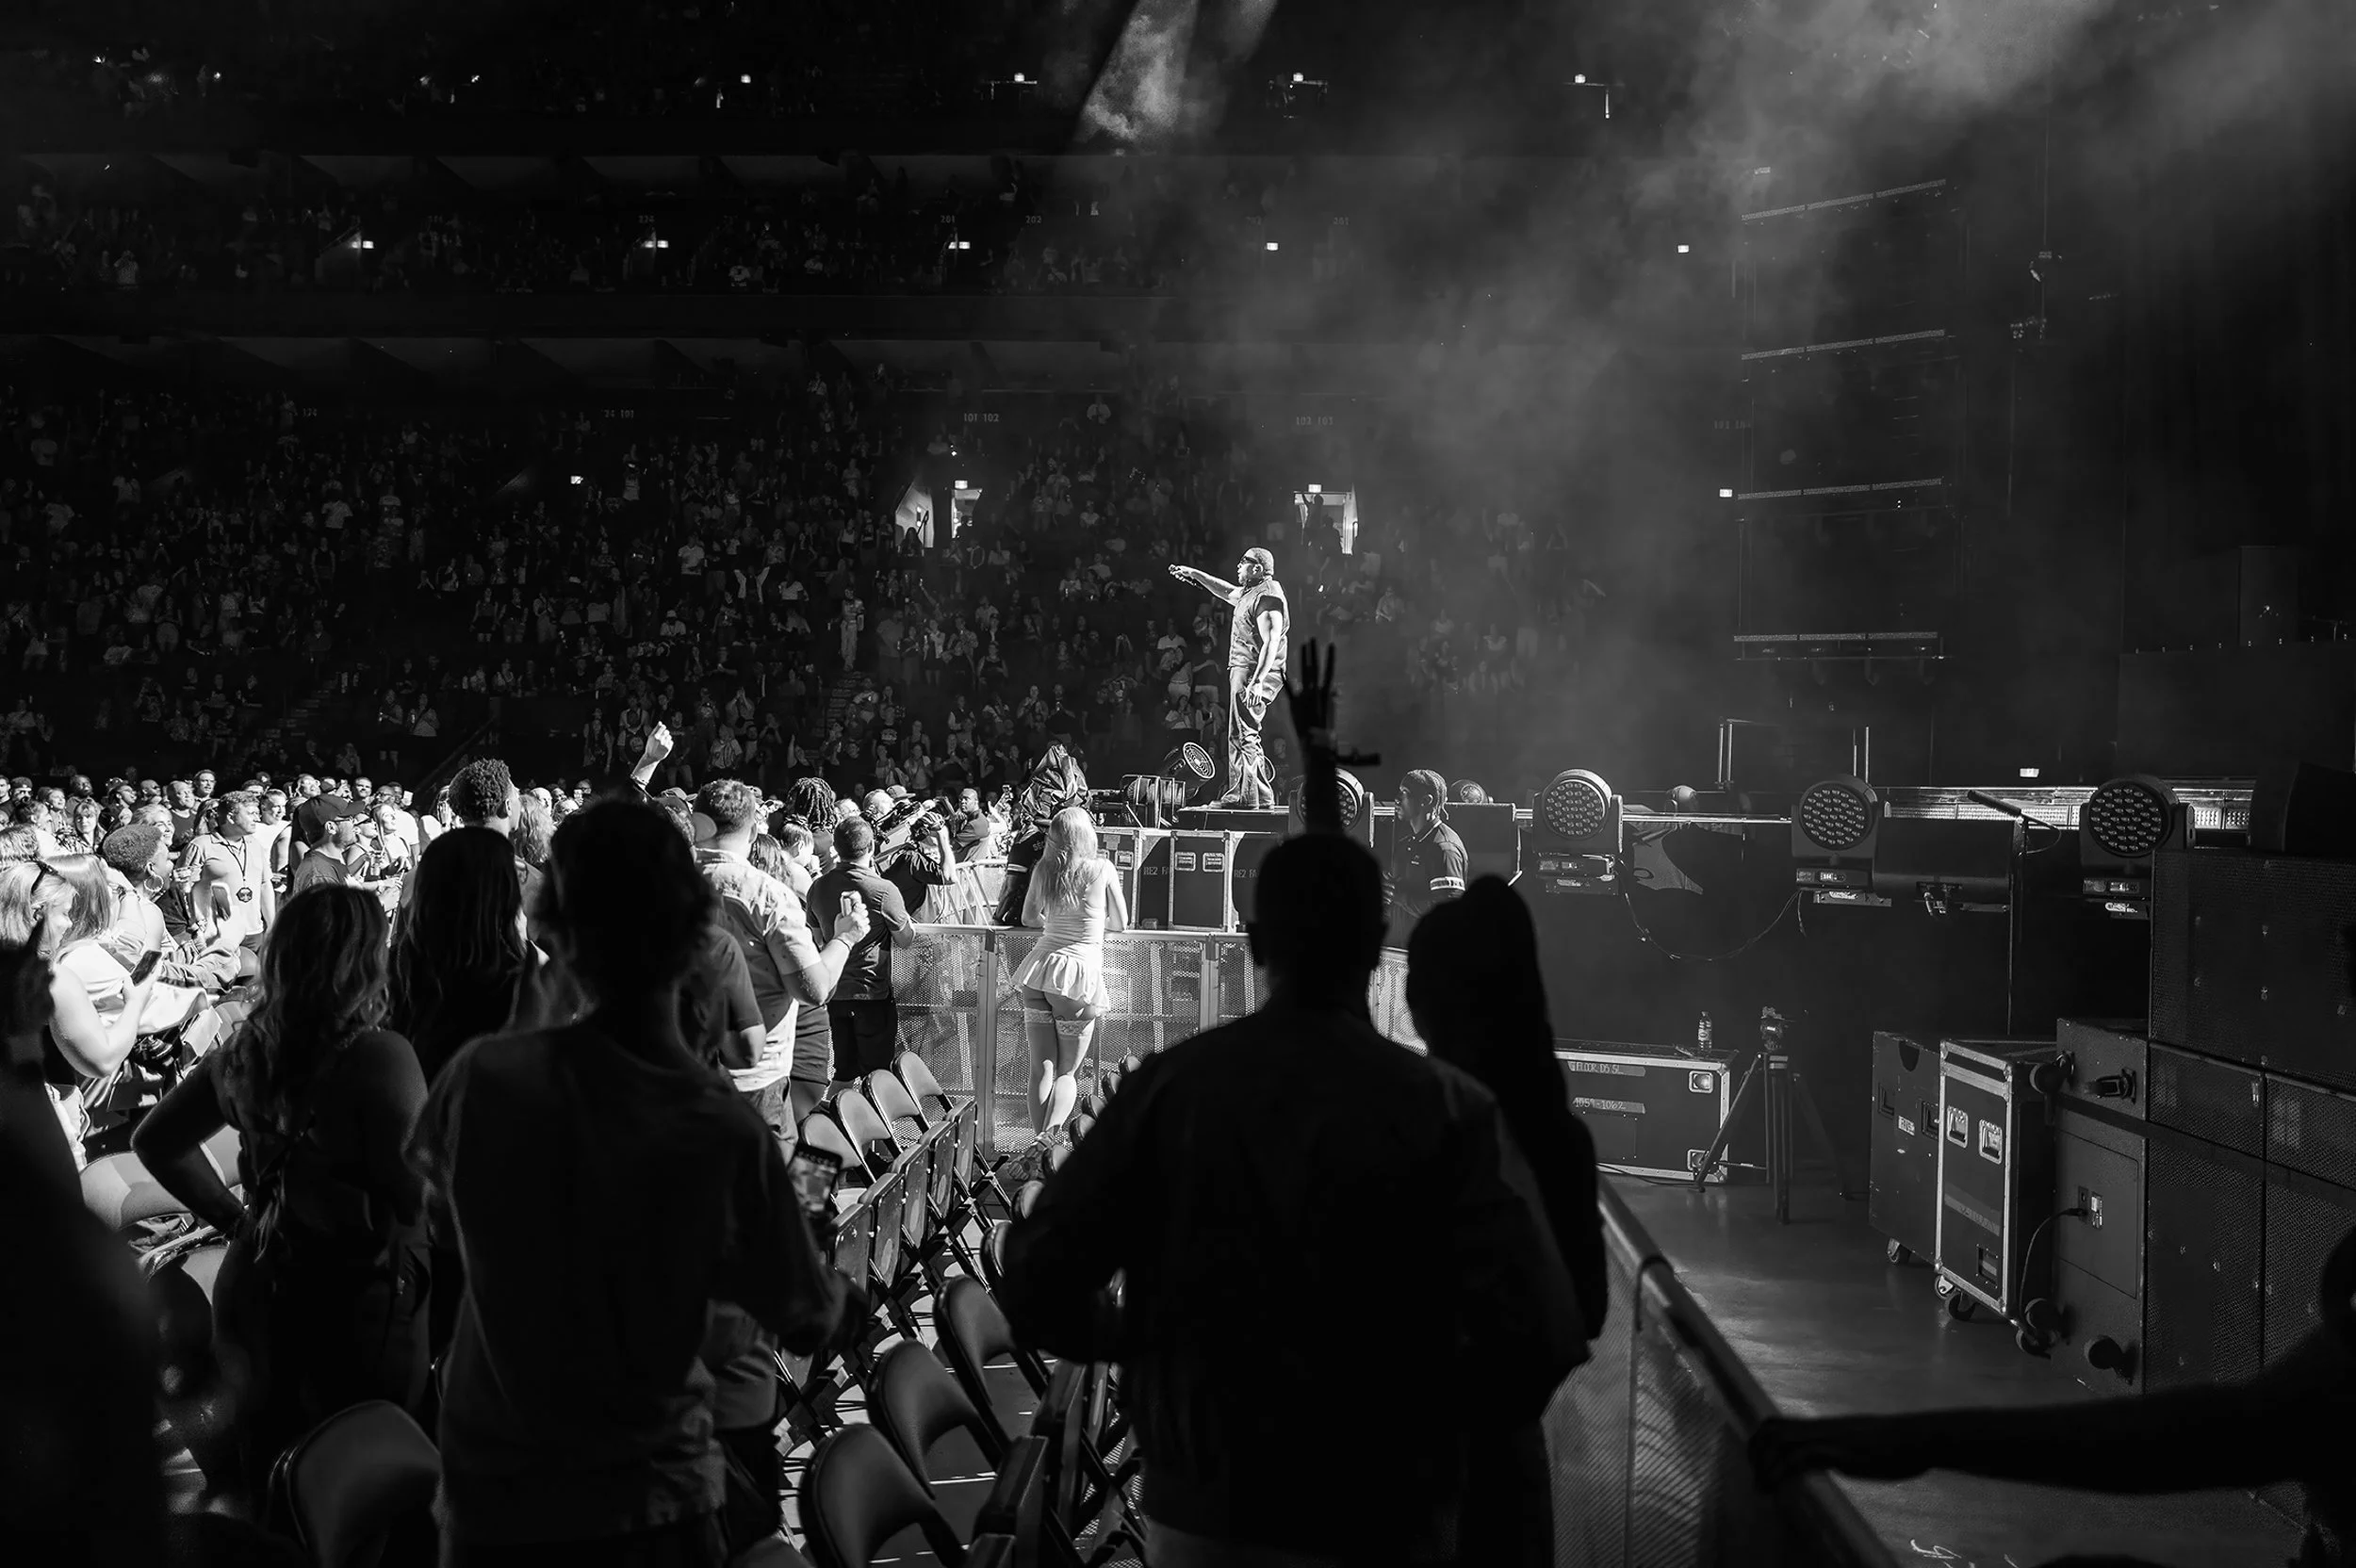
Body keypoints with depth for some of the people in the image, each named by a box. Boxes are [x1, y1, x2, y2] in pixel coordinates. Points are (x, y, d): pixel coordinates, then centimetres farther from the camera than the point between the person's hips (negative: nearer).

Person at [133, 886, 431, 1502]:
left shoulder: (246, 1051, 0)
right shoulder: (380, 1057, -21)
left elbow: (155, 1141, 14)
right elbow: (416, 1196, -21)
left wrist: (234, 1217, 15)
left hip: (254, 1282, 6)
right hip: (352, 1290, -6)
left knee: (265, 1464, 20)